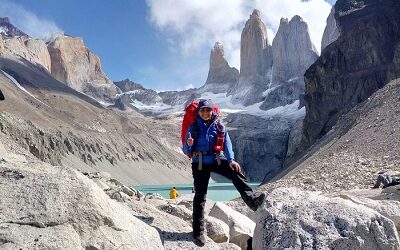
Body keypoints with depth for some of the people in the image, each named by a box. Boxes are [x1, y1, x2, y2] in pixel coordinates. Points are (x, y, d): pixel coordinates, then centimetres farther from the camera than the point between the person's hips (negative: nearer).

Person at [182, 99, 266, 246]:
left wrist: (231, 160, -22)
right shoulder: (194, 128, -2)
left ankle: (252, 200, -31)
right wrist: (189, 145, -26)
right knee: (200, 195, -1)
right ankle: (198, 231, 5)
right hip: (199, 163, -1)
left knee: (236, 174, -25)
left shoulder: (219, 126, 2)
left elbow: (227, 144, -6)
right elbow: (186, 151, -2)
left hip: (217, 160, 2)